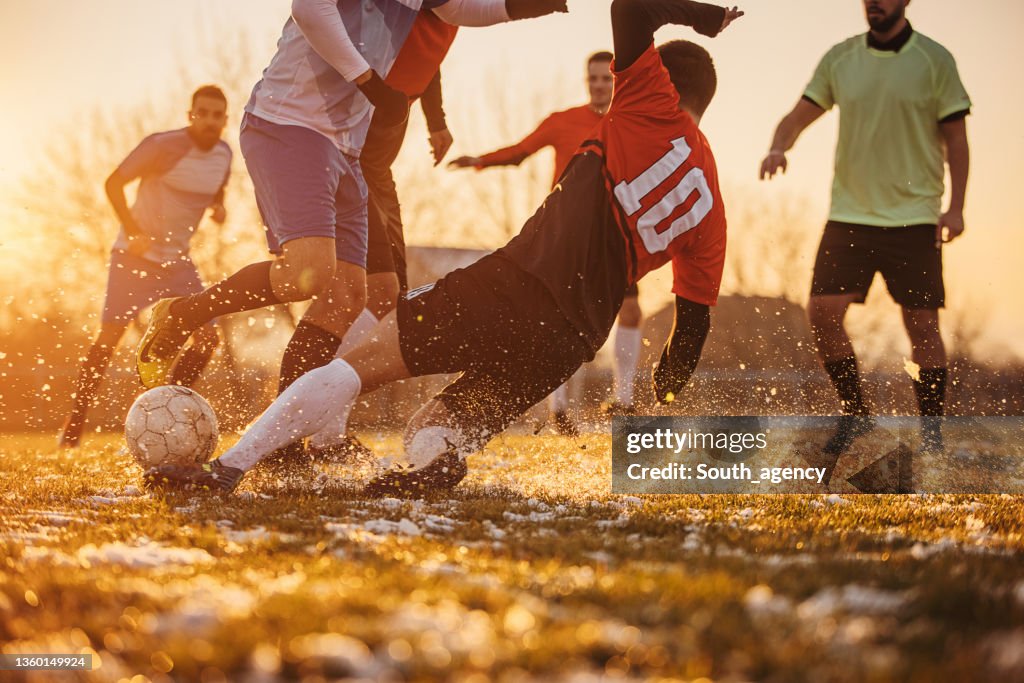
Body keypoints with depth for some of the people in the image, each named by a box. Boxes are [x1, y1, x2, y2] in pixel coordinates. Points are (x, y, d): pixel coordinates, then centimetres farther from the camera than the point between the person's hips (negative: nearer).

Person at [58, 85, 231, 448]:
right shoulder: (163, 146, -18)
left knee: (207, 337, -4)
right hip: (136, 255, -6)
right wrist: (133, 233, -23)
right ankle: (74, 424, 1)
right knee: (109, 336, -8)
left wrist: (219, 207, -3)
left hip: (178, 259, 6)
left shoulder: (223, 154, 1)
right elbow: (114, 183, -14)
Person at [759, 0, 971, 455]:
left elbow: (955, 137, 1)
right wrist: (779, 147, -13)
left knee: (922, 324, -3)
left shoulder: (934, 60, 0)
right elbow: (800, 115, 10)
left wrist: (955, 207, -7)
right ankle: (854, 414, 10)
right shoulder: (839, 59, 7)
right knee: (822, 312, -7)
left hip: (914, 217, -3)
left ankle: (932, 433, 8)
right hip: (849, 213, 3)